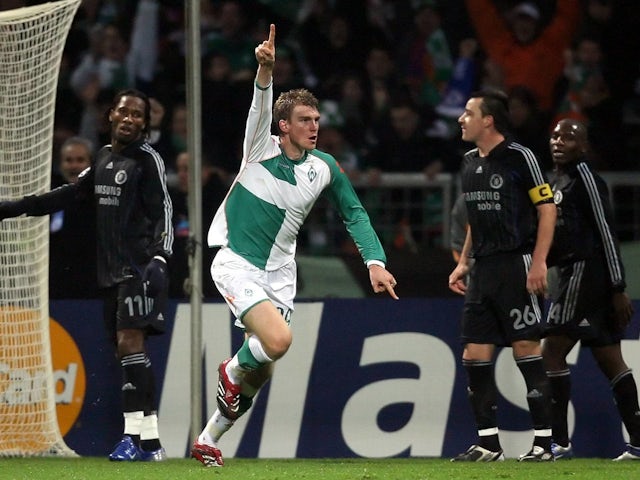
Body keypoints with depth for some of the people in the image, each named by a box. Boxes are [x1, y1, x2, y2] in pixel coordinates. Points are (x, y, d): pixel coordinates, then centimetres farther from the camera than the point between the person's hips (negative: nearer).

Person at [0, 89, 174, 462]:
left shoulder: (147, 160, -4)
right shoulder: (104, 157, 18)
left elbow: (162, 209, -11)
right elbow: (70, 195, 26)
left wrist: (160, 256, -25)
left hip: (139, 266, -8)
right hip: (111, 269, 8)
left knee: (130, 340, -18)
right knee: (126, 348, 5)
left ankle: (141, 437, -22)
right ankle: (150, 440, 6)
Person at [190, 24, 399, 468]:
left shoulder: (324, 167, 3)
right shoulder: (262, 148, -9)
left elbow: (354, 213, 8)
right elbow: (261, 106, -27)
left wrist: (375, 261, -6)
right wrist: (266, 70, -47)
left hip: (279, 274, 5)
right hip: (237, 263, -5)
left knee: (261, 372, 8)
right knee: (278, 339, -27)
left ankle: (209, 440, 28)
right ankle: (232, 370, 7)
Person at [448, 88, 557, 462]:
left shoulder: (519, 157, -8)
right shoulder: (469, 163, 15)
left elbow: (547, 209, -9)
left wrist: (539, 262, -16)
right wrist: (463, 263, 18)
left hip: (516, 266, -8)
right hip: (482, 270, 8)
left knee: (526, 349, -7)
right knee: (475, 355, 2)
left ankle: (544, 441, -2)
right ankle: (488, 443, 8)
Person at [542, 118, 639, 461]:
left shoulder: (583, 176, -9)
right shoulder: (556, 179, 18)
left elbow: (605, 230, -13)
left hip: (585, 271, -10)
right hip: (573, 273, 10)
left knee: (552, 351, -11)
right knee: (609, 360, 8)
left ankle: (559, 441, -12)